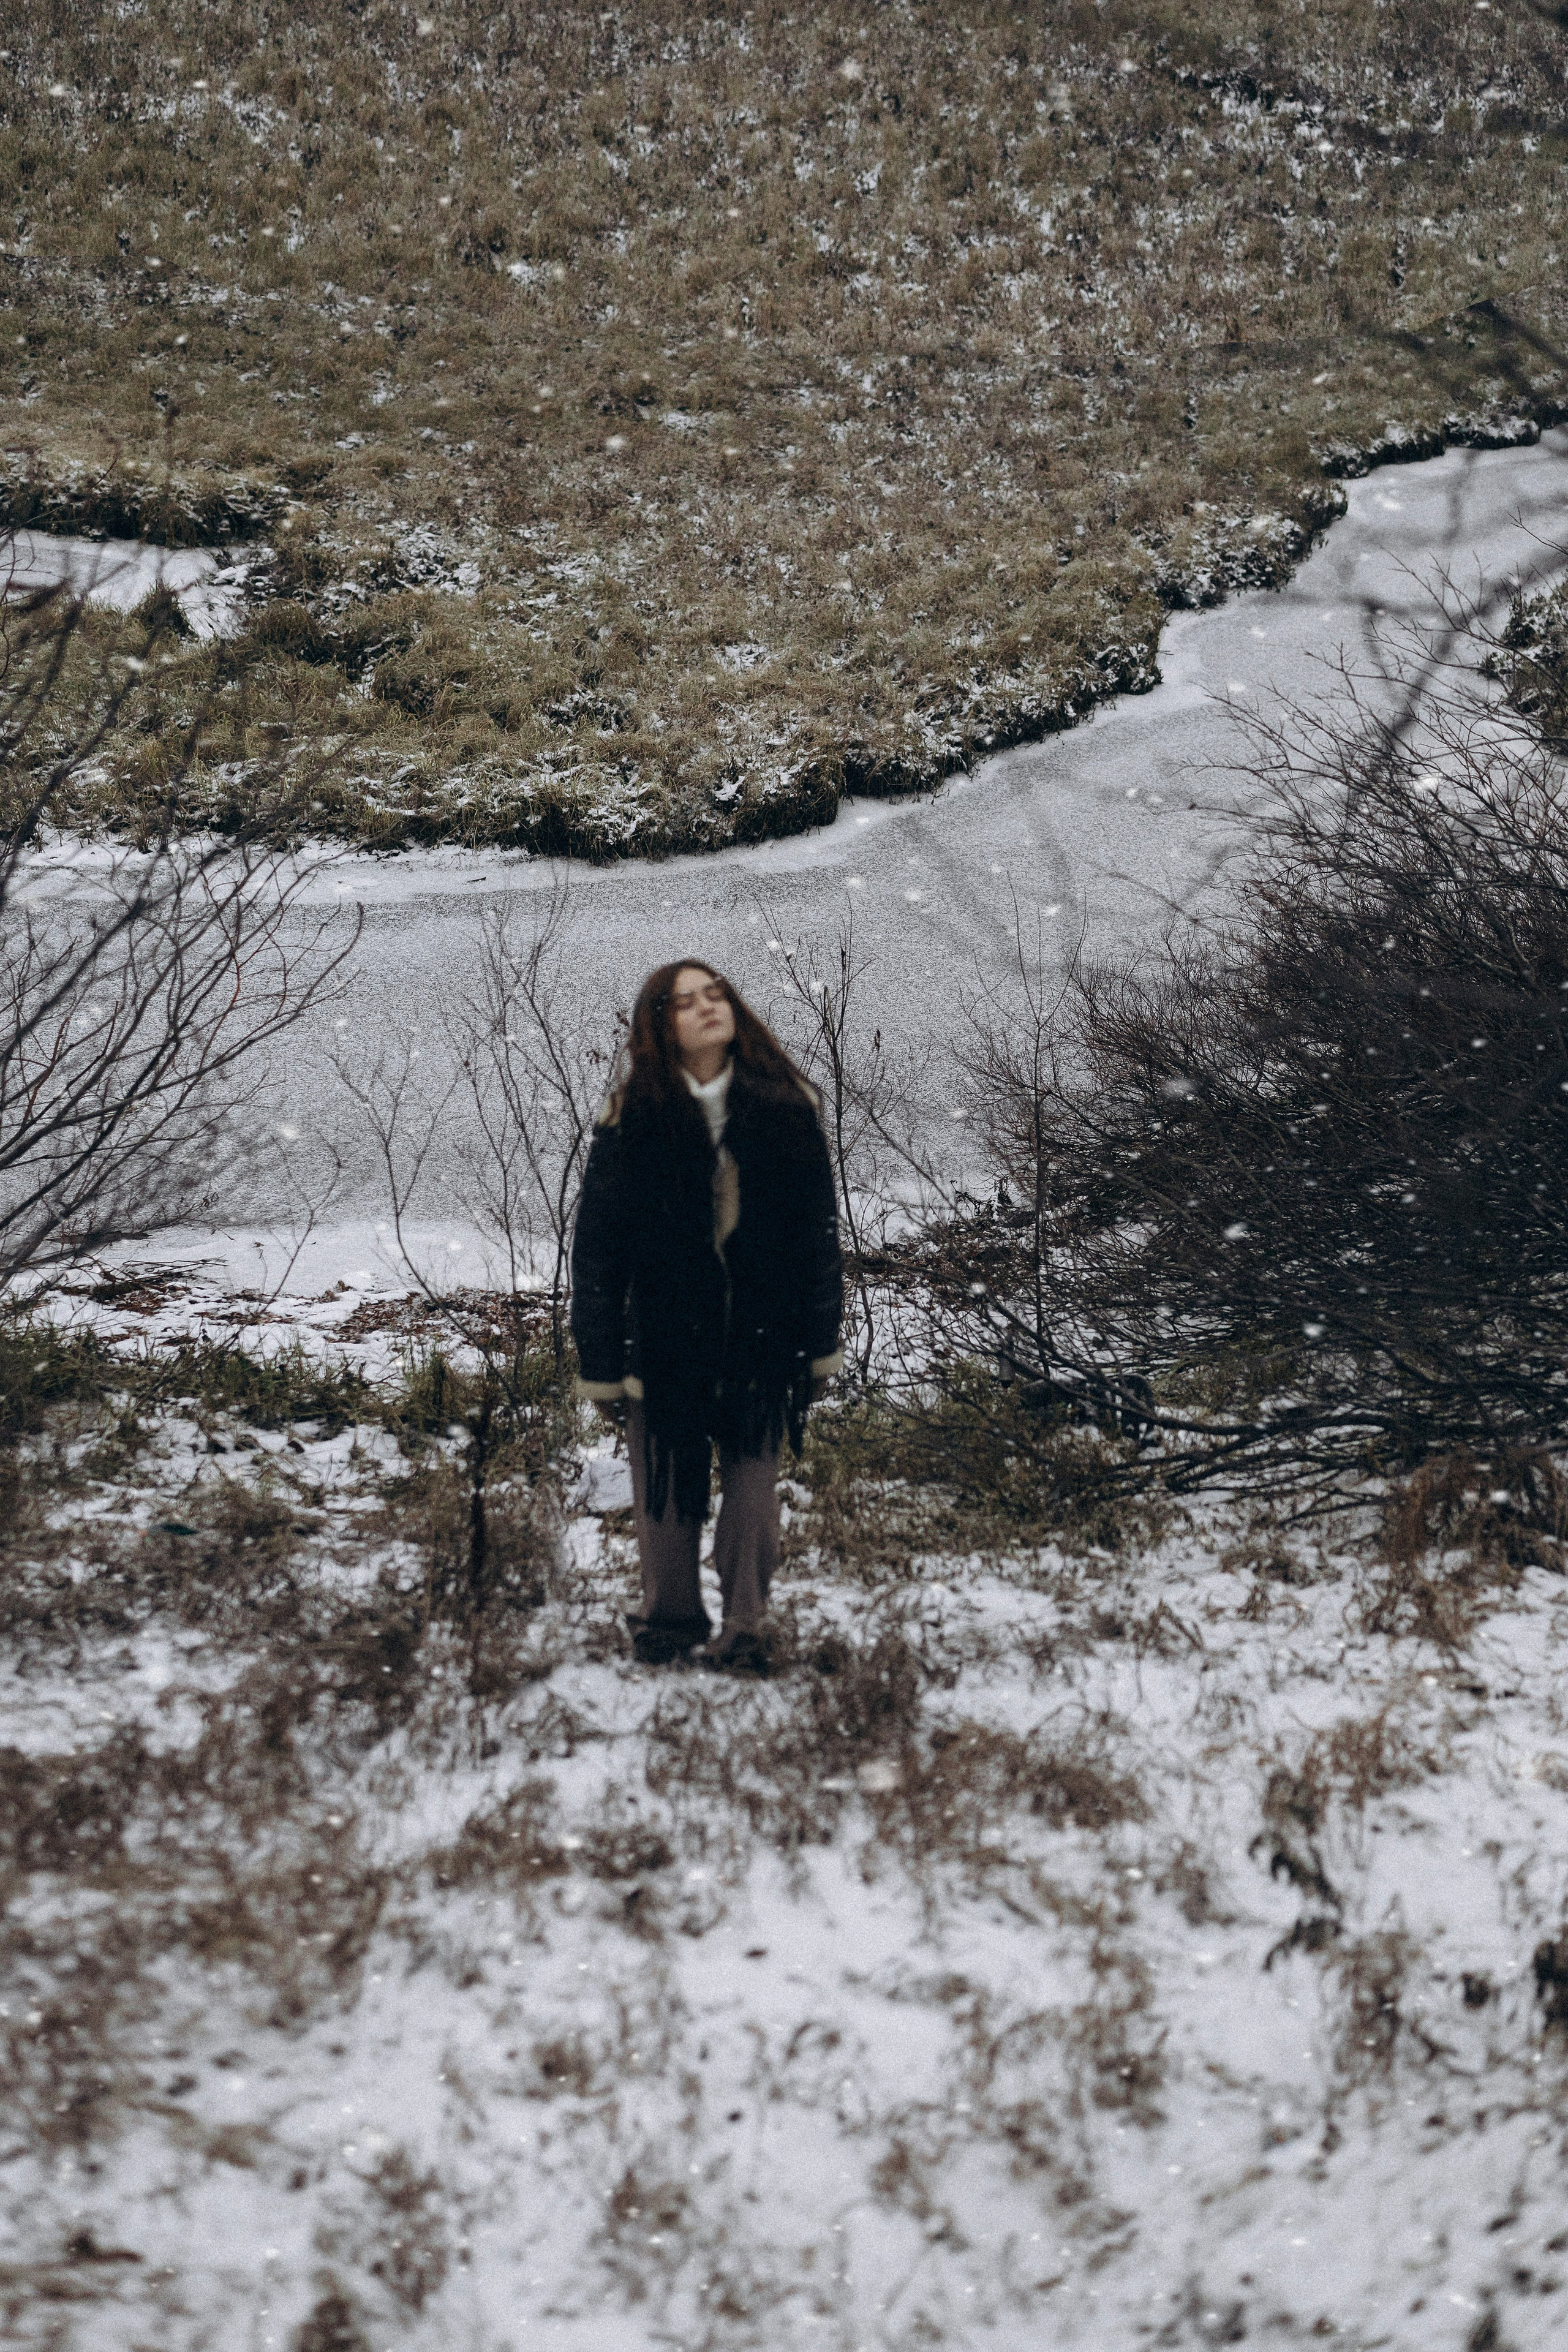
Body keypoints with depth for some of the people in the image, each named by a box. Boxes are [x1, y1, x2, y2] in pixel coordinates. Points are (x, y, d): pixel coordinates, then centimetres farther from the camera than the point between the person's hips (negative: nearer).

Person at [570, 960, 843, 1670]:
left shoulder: (781, 1107, 0)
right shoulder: (635, 1120, -5)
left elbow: (818, 1229, 5)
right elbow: (597, 1247, -3)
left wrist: (822, 1343, 5)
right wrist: (600, 1365, -4)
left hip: (761, 1337, 1)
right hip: (665, 1337, -1)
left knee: (753, 1483, 5)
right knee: (666, 1484, 8)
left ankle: (743, 1627, 19)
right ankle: (669, 1617, 27)